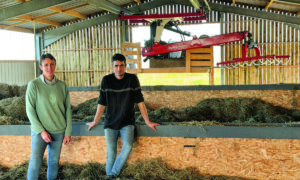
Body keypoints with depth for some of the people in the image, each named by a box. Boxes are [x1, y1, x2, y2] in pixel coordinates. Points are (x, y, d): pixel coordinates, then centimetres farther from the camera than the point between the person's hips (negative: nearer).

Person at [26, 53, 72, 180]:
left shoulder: (62, 86, 1)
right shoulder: (33, 85, -7)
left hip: (59, 131, 3)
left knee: (54, 162, 12)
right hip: (39, 131, -2)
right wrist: (41, 131, -12)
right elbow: (30, 110, -7)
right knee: (35, 163, -1)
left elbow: (68, 110, 5)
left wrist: (68, 132, 3)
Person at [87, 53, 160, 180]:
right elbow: (102, 103, 6)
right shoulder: (106, 80, -2)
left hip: (127, 122, -1)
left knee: (128, 145, -23)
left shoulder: (132, 79, -5)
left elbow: (139, 101, -2)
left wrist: (147, 121, -1)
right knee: (111, 153, -4)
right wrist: (95, 122, 12)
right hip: (110, 123, 1)